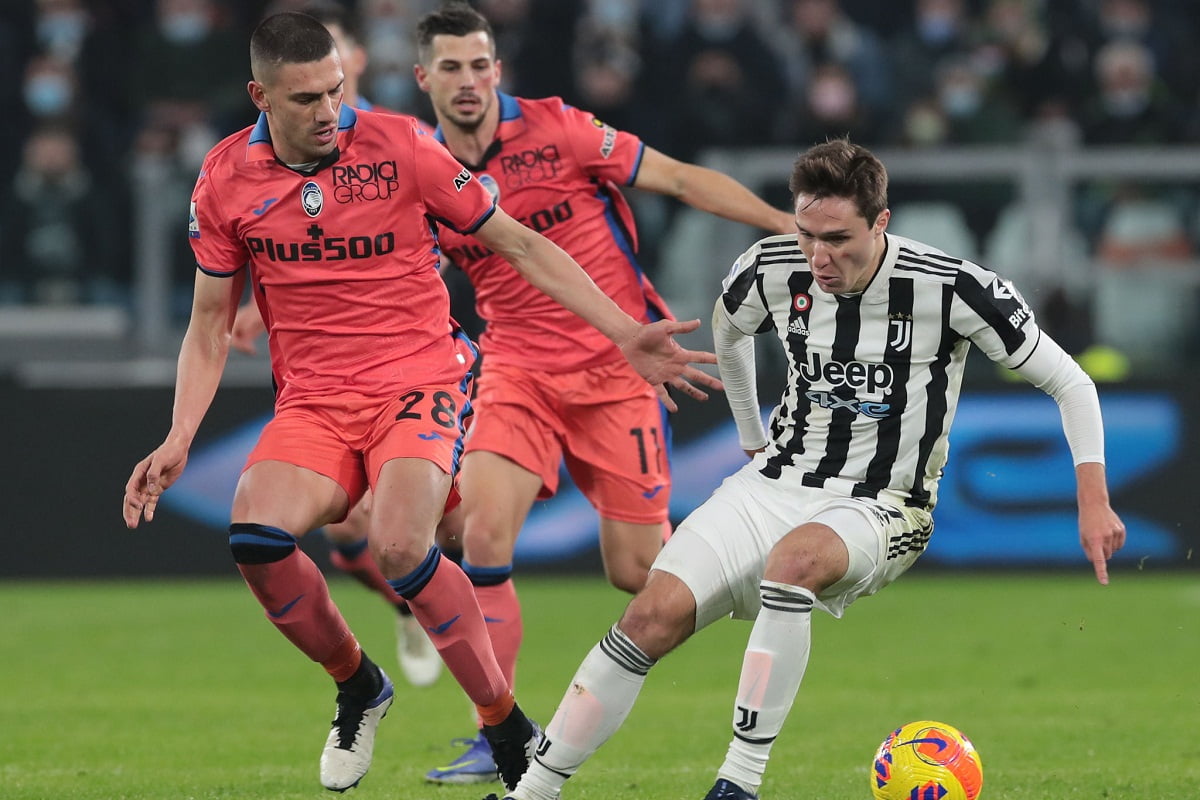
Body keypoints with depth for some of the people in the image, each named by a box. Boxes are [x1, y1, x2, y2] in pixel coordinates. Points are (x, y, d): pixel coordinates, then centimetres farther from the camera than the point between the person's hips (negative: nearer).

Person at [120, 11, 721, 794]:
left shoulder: (399, 144, -7)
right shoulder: (226, 180, 1)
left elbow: (520, 244, 0)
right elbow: (210, 328, 11)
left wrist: (627, 335, -5)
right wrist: (178, 441, -1)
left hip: (419, 381, -3)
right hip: (312, 401, 3)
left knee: (398, 547, -31)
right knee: (256, 538, -26)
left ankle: (510, 728, -13)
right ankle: (358, 686, 4)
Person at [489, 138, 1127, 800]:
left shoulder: (950, 288, -16)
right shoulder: (771, 271, -5)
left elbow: (1069, 383, -8)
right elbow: (728, 329, 22)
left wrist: (1093, 501, -16)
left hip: (879, 508, -4)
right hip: (774, 484, 4)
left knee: (795, 557, -38)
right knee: (657, 614, -18)